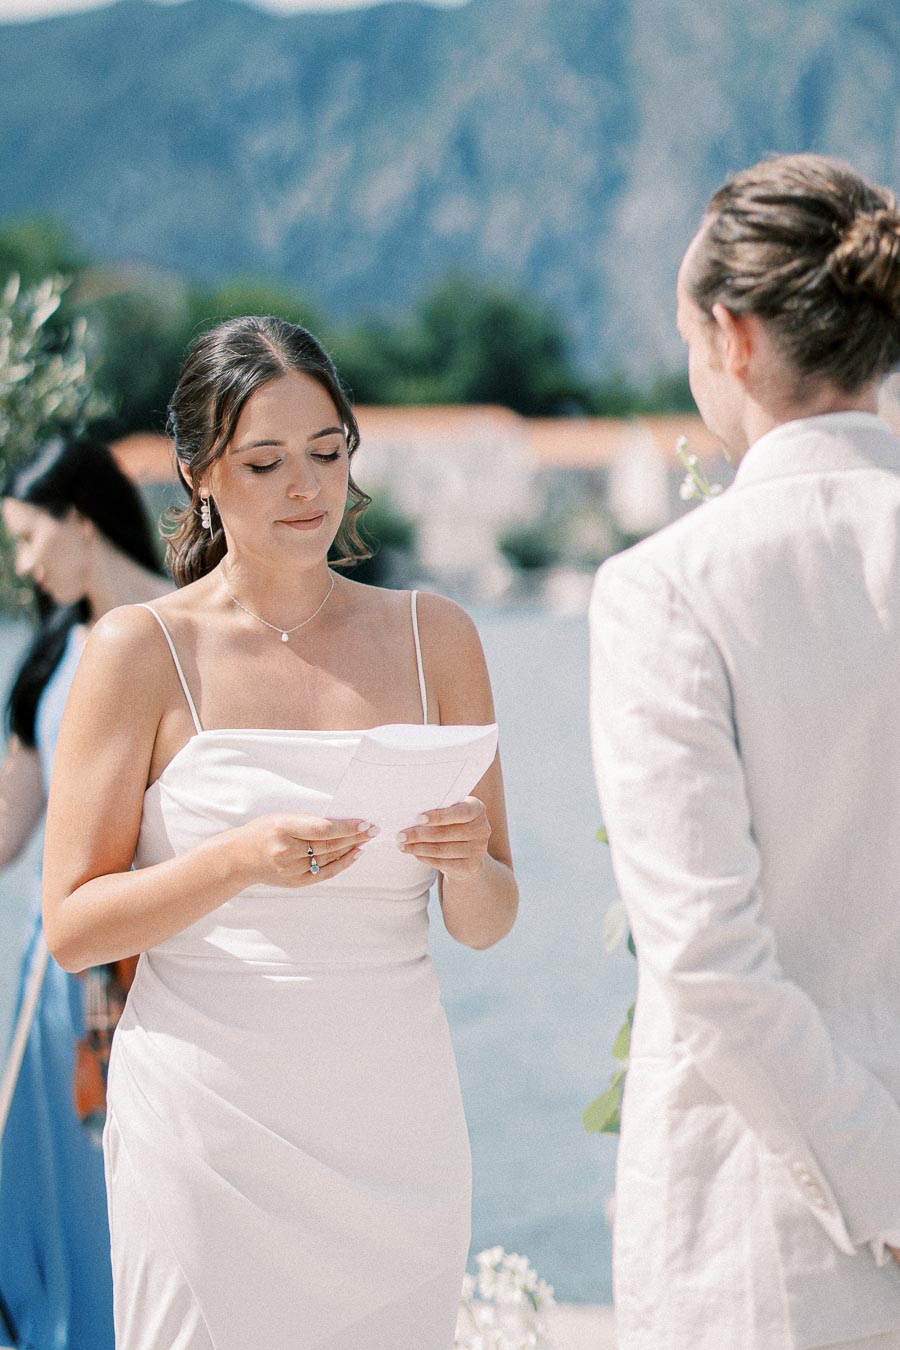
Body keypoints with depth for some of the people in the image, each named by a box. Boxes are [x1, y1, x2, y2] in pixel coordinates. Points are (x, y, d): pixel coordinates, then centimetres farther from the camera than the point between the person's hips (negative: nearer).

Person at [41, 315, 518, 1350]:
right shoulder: (141, 650, -2)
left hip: (394, 1118, 3)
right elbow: (71, 927, -6)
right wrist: (241, 860, -21)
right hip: (210, 1118, -3)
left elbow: (487, 922, 10)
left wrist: (468, 859, -13)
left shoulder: (432, 636, 8)